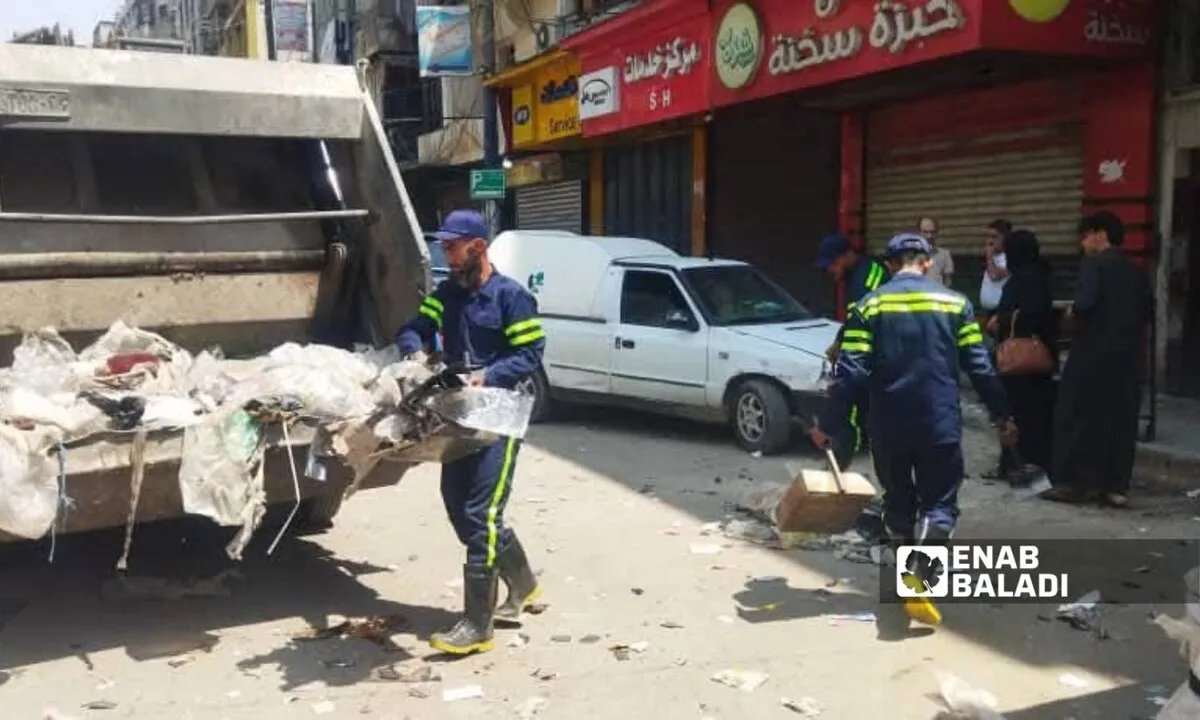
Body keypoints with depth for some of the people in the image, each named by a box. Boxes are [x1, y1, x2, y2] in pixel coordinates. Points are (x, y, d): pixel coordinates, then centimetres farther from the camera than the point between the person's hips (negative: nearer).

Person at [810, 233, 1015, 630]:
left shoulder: (870, 305, -1)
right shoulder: (954, 303, 2)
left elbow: (851, 372, -7)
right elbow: (980, 368, 2)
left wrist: (827, 422, -3)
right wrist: (1001, 415, 13)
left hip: (887, 427, 1)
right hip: (940, 425, -1)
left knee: (898, 502, 17)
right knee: (939, 504, 5)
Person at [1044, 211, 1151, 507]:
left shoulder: (1094, 263, -8)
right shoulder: (1136, 271, 13)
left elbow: (1084, 303, -20)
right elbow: (1146, 311, 12)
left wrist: (1073, 316, -1)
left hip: (1093, 350, -6)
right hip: (1128, 353, 6)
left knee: (1076, 416, 3)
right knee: (1121, 419, 8)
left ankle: (1073, 481, 5)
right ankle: (1116, 485, 10)